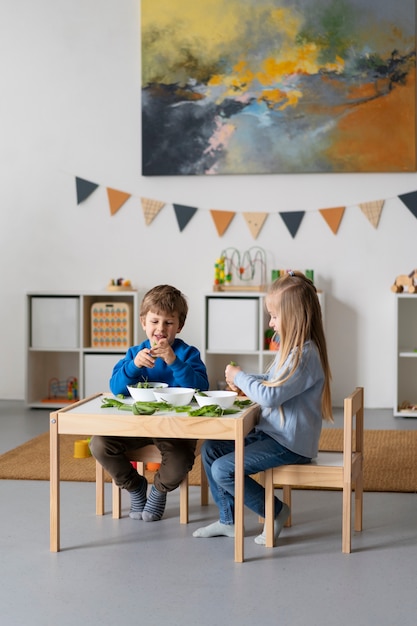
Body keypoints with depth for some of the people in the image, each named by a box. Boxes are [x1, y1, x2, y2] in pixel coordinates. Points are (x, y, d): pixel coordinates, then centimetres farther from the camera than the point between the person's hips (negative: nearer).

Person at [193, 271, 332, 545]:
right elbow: (272, 381, 25)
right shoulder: (292, 347, 11)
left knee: (223, 470, -17)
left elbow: (271, 396, -28)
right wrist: (242, 380, 6)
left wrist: (239, 376, -12)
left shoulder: (305, 355, -23)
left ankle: (275, 512, 3)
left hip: (290, 444, -11)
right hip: (271, 432, 11)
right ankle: (228, 520, 16)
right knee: (210, 449, 9)